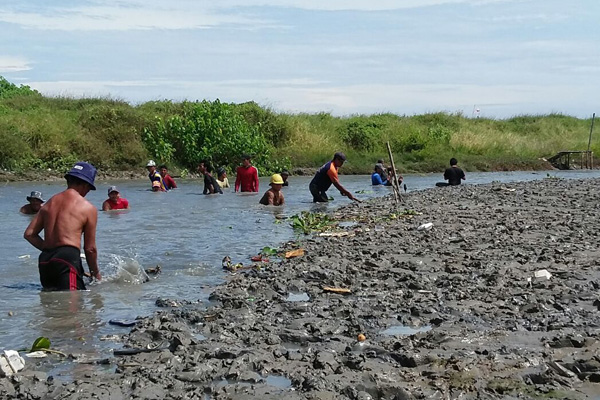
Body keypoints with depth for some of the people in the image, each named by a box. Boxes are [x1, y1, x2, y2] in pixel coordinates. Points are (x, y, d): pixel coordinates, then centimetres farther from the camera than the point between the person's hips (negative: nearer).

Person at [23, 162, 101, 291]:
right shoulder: (88, 209, 4)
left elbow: (29, 234, 14)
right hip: (68, 257, -6)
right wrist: (95, 273, 19)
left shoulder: (49, 203, 19)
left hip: (45, 259, 6)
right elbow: (90, 248, 5)